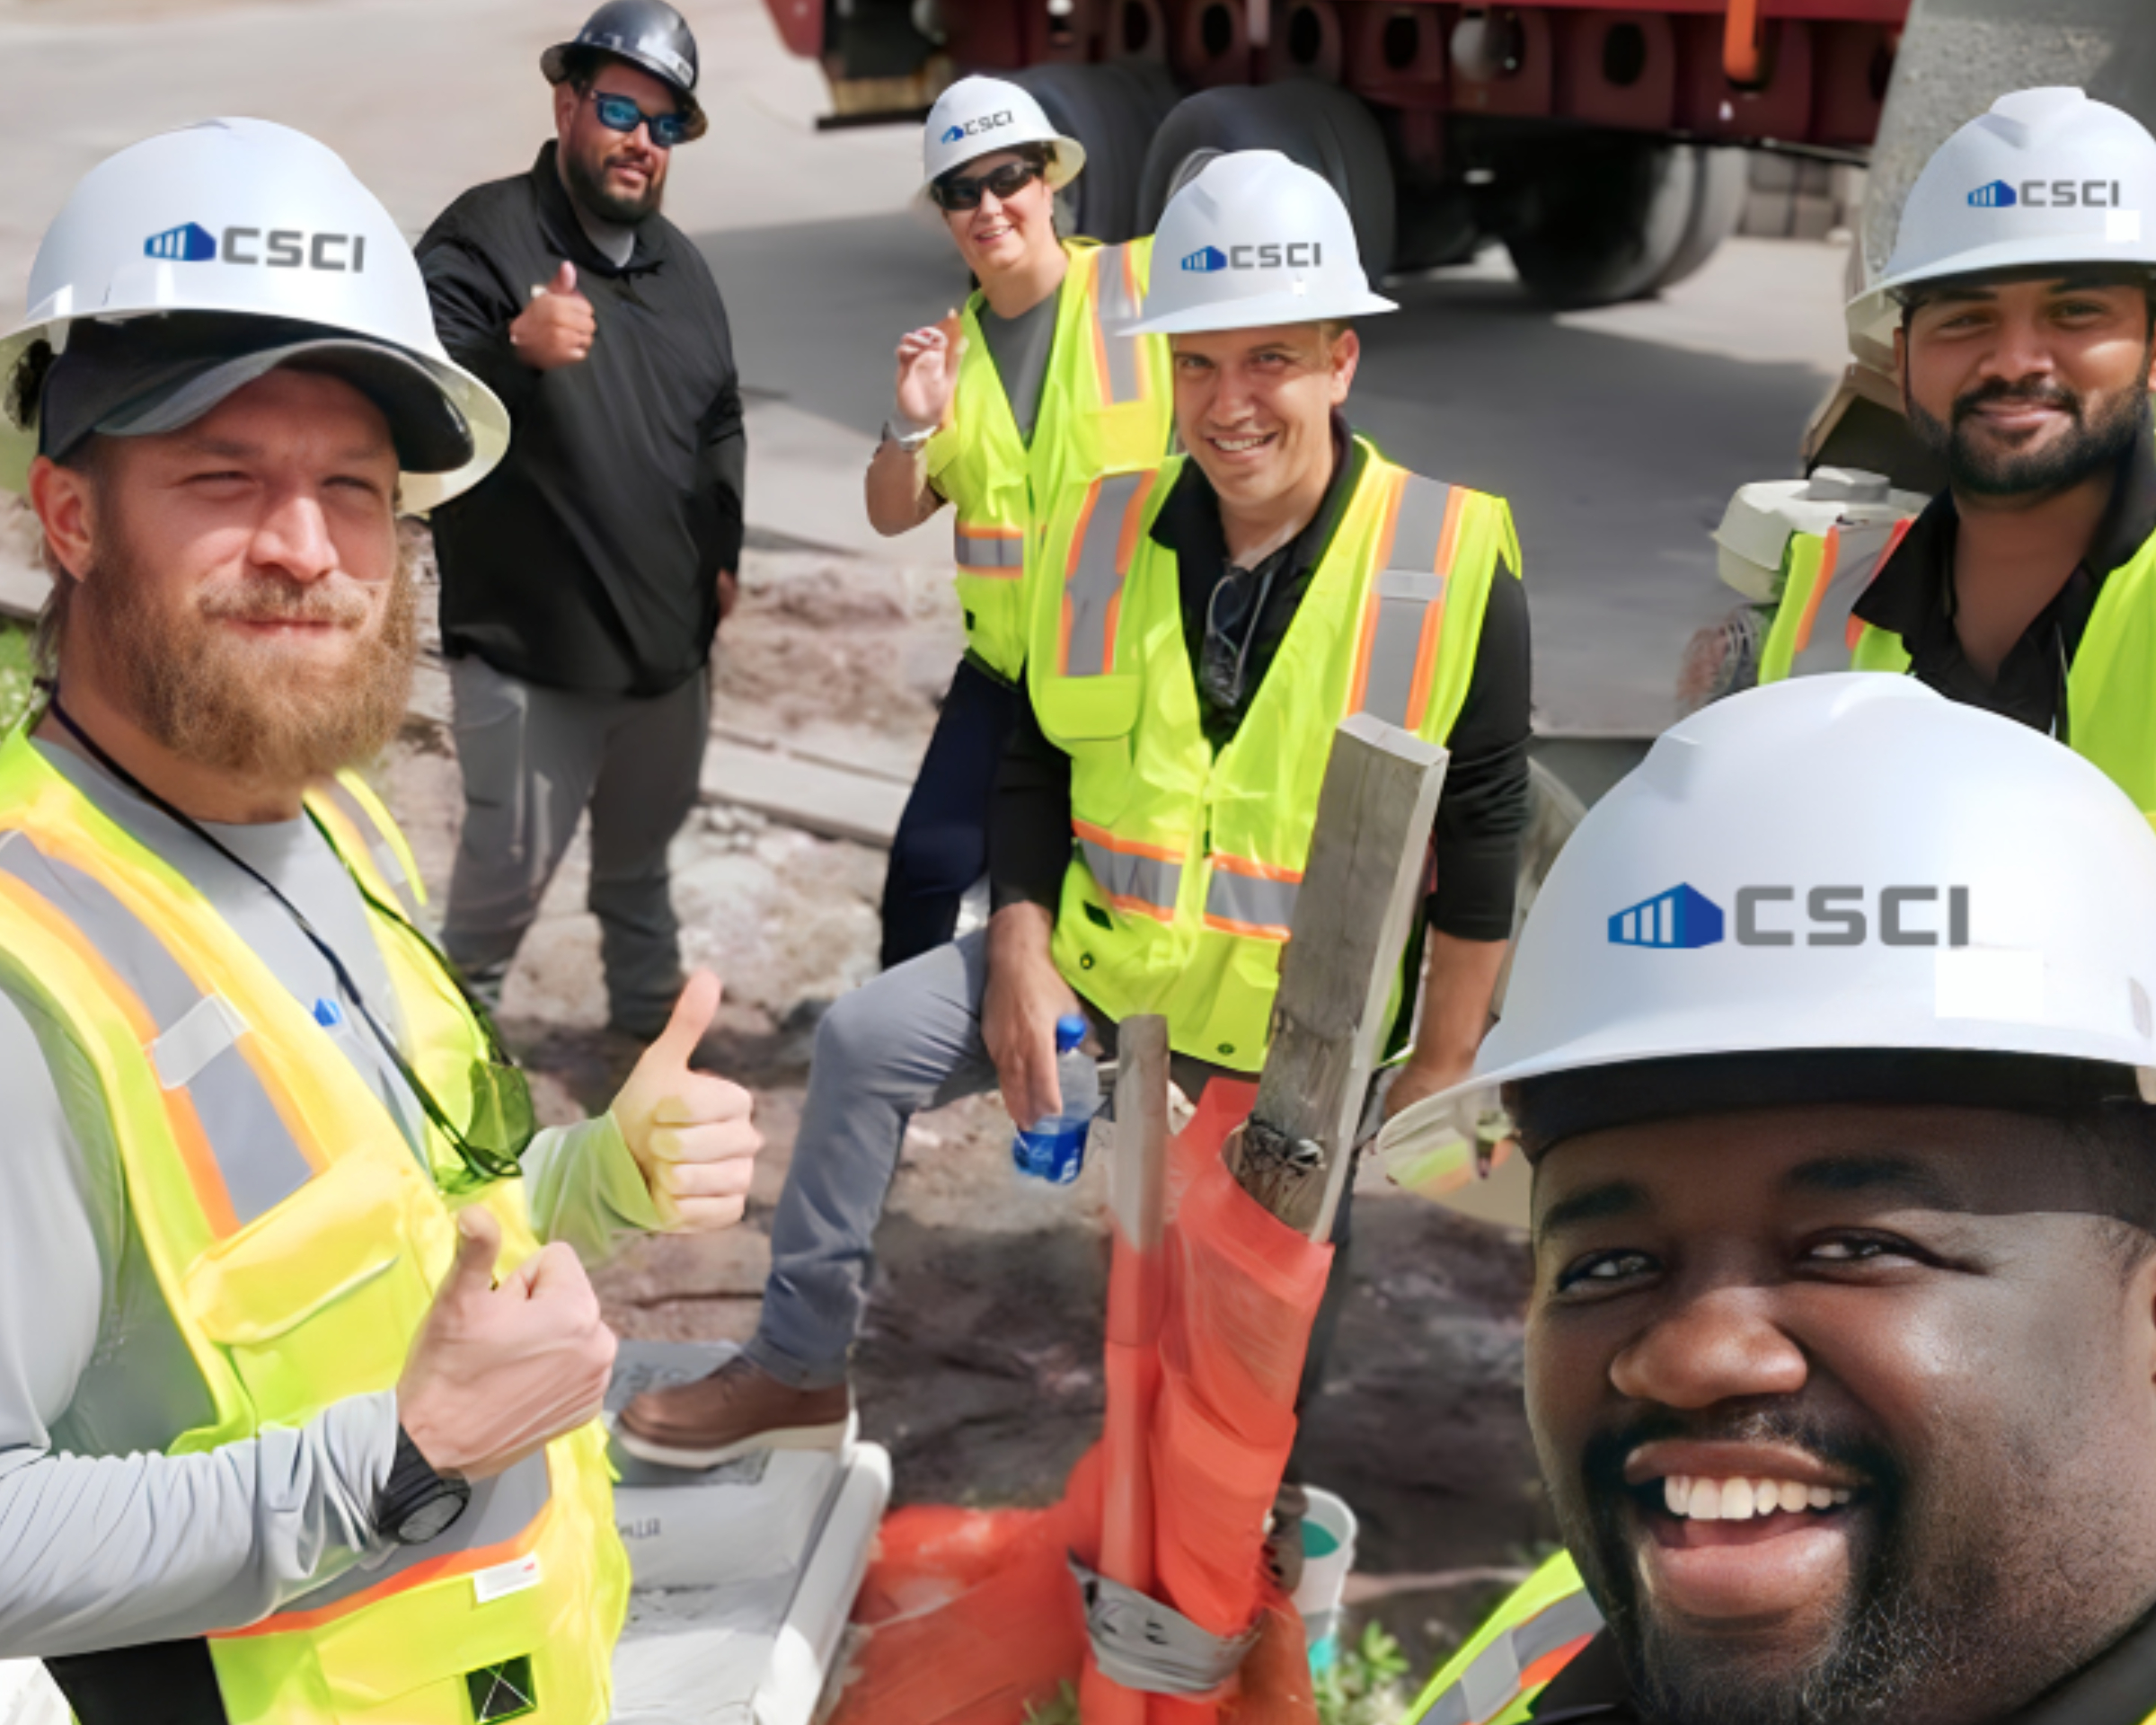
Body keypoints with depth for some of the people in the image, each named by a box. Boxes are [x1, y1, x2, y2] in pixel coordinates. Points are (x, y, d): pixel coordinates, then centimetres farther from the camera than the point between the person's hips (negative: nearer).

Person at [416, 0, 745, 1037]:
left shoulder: (678, 264, 11)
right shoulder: (486, 237, -13)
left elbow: (719, 425, 23)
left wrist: (724, 551, 12)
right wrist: (513, 349, -46)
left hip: (669, 637, 7)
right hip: (529, 643, -6)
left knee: (641, 853, 22)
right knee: (511, 864, 1)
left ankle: (652, 1022, 40)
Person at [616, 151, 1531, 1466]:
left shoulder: (1451, 569, -17)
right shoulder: (1106, 533, -6)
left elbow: (1483, 829, -10)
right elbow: (1038, 762, 4)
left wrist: (1441, 1065, -8)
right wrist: (1021, 944, -10)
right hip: (1099, 949, 3)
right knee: (869, 1040, -9)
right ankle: (798, 1373, 6)